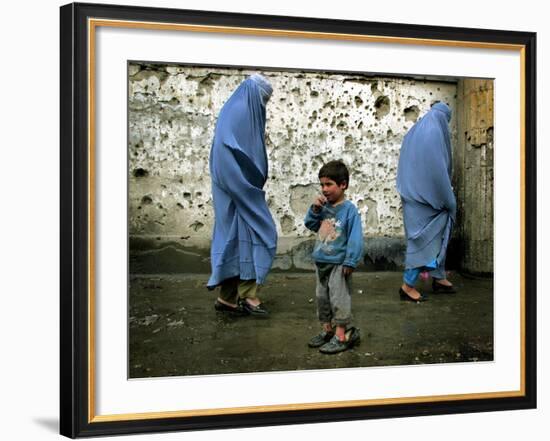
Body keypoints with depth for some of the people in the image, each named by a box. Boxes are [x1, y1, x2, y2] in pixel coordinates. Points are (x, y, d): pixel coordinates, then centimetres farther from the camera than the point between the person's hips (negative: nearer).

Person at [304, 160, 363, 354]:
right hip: (321, 262, 8)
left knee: (339, 298, -2)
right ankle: (327, 330, 27)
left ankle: (341, 335, 5)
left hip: (338, 263, -7)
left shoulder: (349, 209, -14)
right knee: (322, 297, 15)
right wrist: (315, 209, -4)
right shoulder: (324, 207, 6)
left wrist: (350, 262, -18)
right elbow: (310, 224, 14)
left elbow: (355, 238, -16)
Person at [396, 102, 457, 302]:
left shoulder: (413, 132, 13)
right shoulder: (435, 133, -14)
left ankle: (439, 278, 24)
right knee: (424, 238, -3)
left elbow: (406, 168, 18)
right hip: (428, 197, -9)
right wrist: (449, 200, -11)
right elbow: (438, 170, -19)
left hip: (412, 194, 9)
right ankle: (407, 285, -1)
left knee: (436, 236, 17)